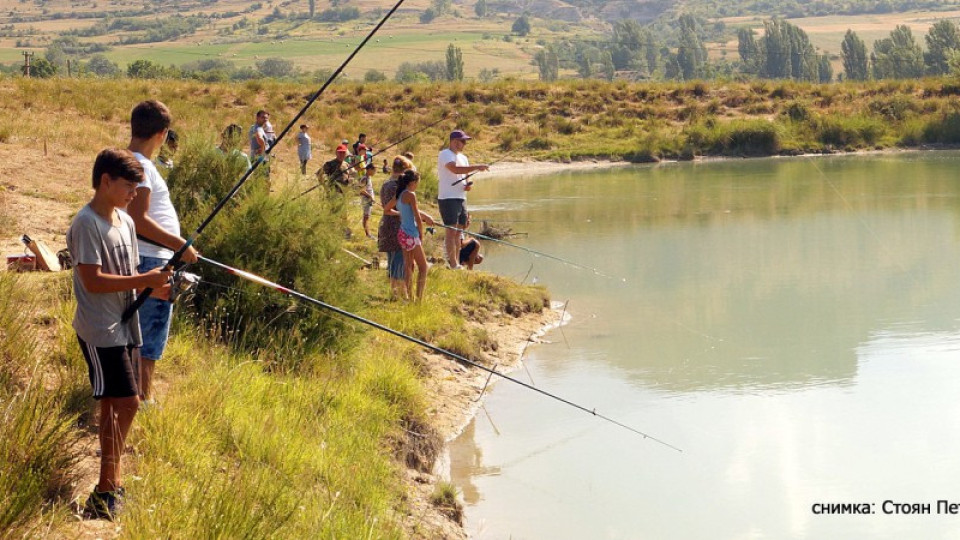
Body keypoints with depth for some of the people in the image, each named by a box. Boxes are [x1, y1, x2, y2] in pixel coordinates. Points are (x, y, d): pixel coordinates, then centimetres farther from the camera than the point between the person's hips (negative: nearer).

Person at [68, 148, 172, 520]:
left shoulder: (125, 221, 12)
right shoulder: (86, 224, -15)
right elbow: (93, 281, -21)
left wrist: (154, 285, -2)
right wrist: (145, 281, -22)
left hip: (123, 326, 9)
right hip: (100, 330, -9)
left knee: (115, 406, 12)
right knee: (126, 403, -12)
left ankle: (111, 484, 20)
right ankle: (105, 492, -6)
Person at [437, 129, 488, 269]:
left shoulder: (463, 157, 18)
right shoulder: (445, 154, -9)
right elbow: (455, 169, -26)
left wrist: (467, 186, 0)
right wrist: (476, 167, -28)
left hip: (461, 198, 9)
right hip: (448, 198, -8)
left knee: (458, 231, 9)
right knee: (451, 231, -9)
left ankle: (457, 264, 13)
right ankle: (453, 265, -11)